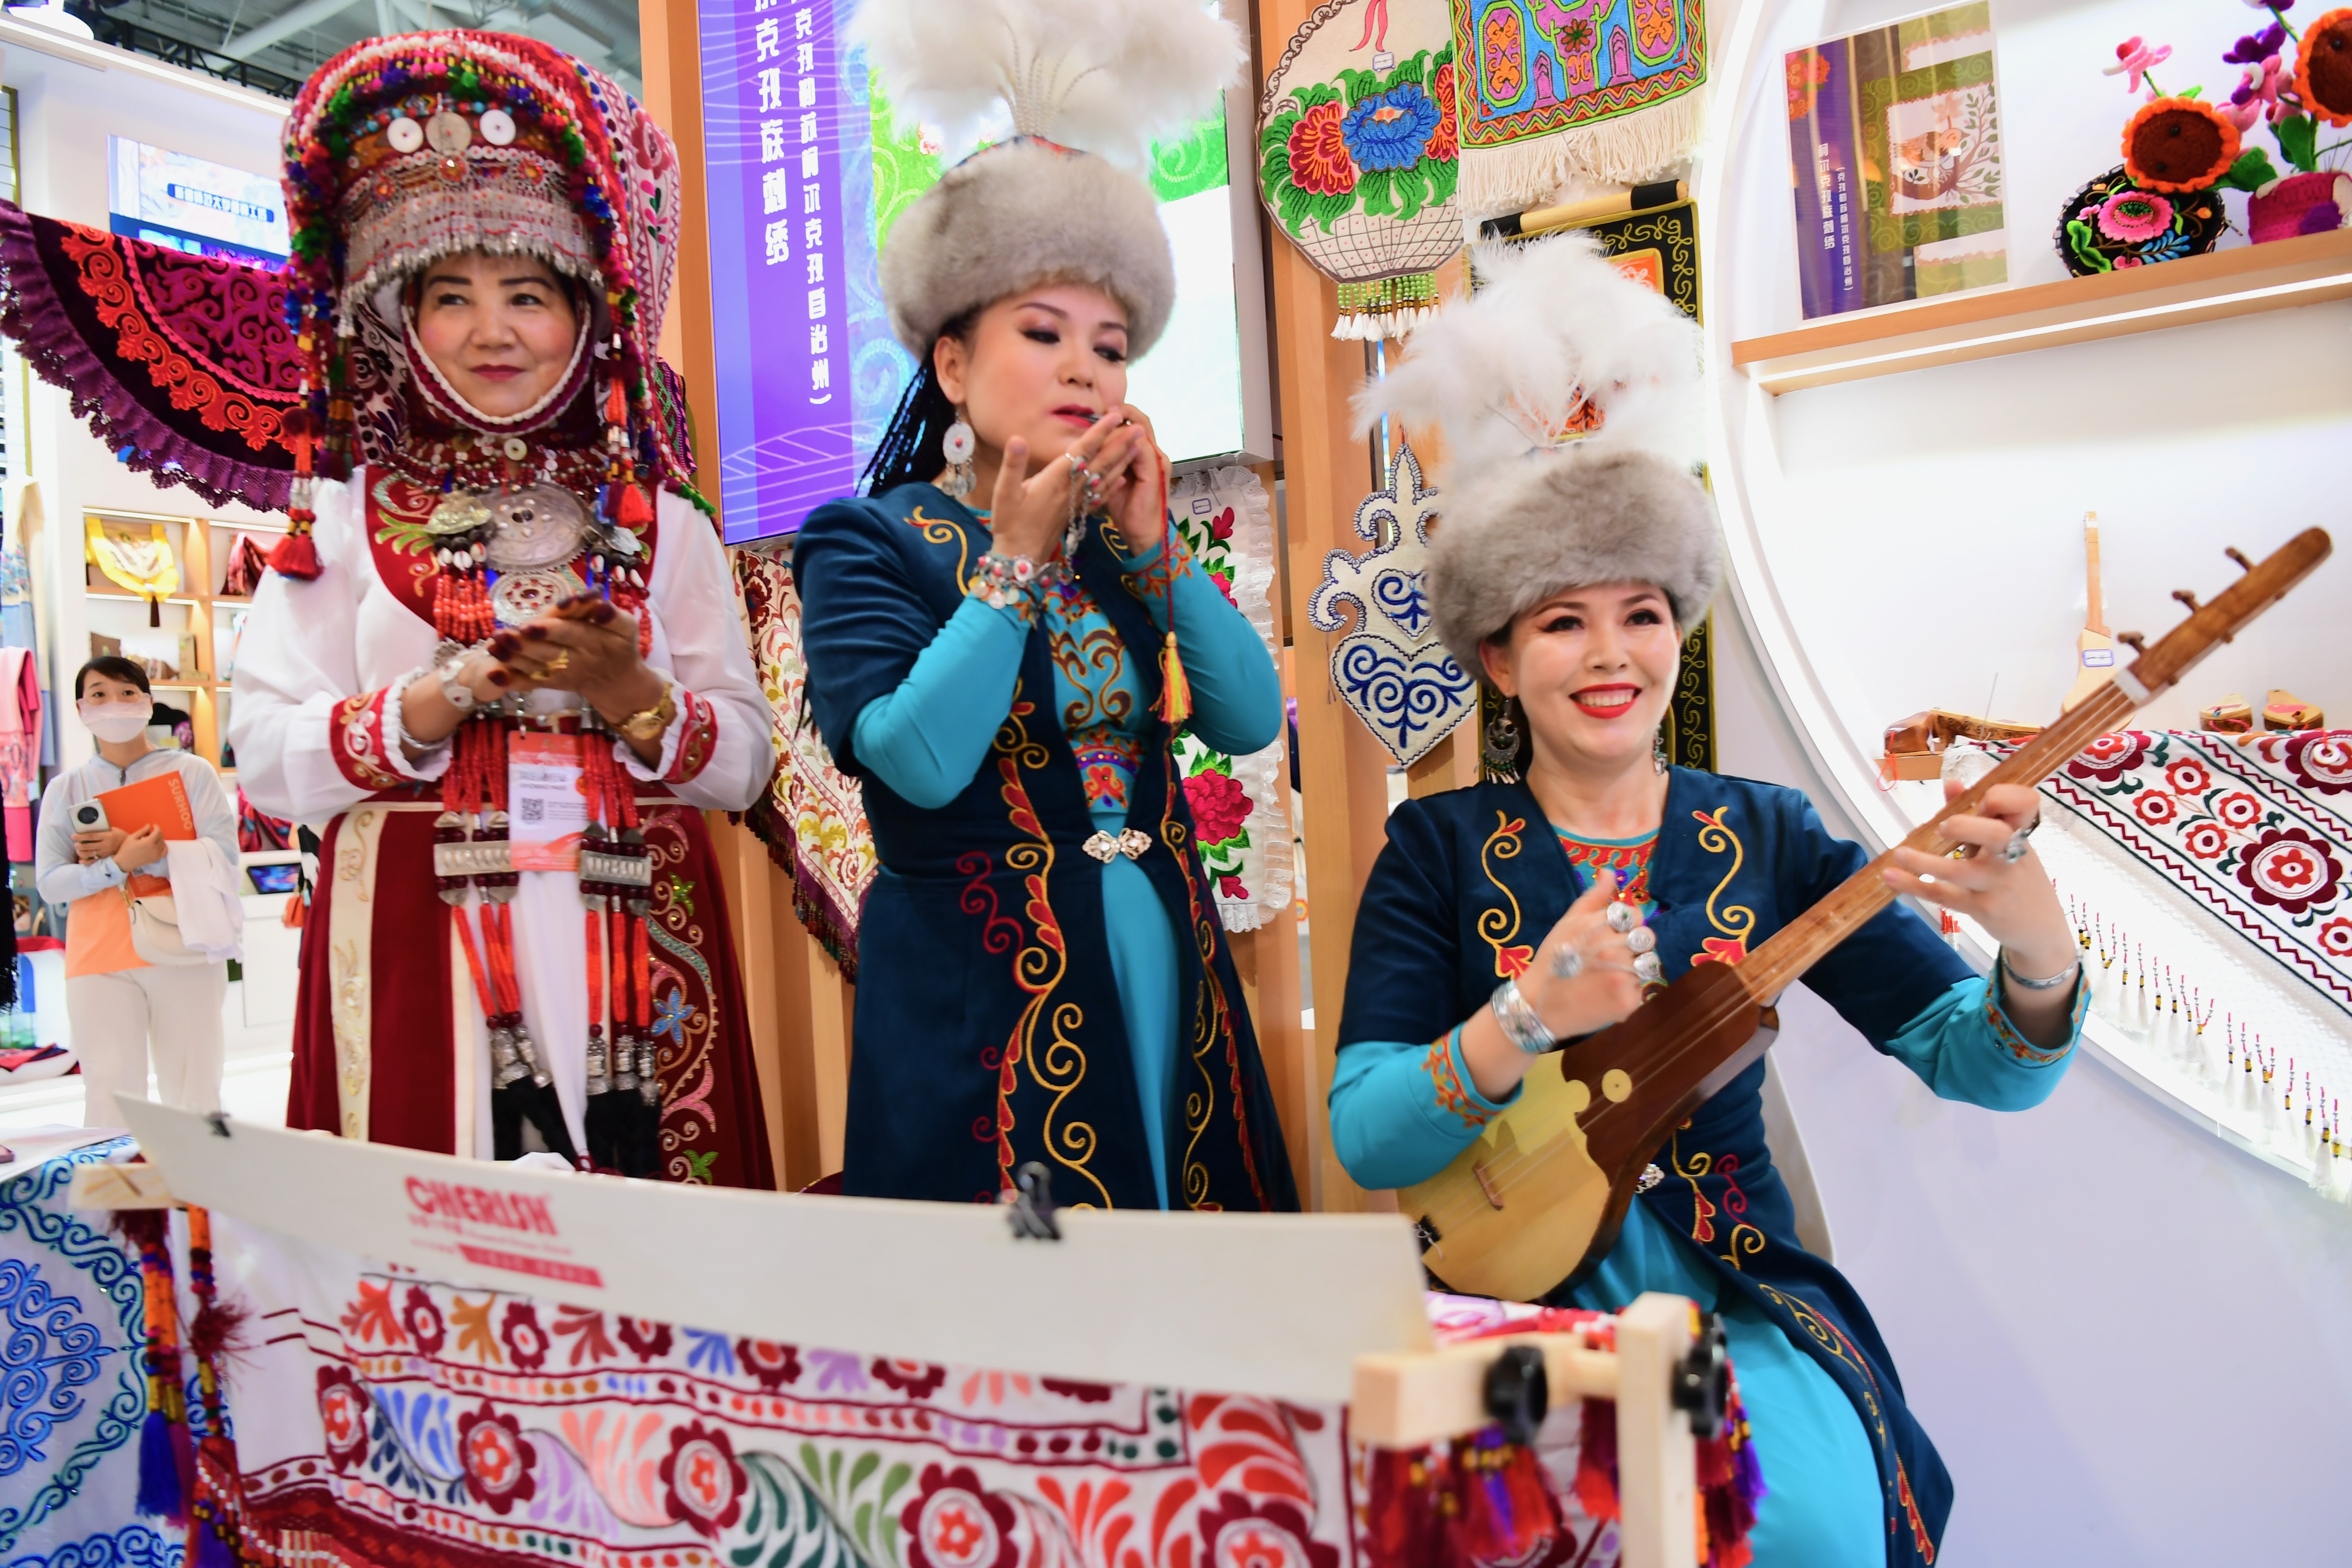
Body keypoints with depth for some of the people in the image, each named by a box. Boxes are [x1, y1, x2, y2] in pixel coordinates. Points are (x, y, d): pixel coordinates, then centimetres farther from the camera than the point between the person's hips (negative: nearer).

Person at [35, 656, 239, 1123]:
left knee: (195, 1101, 1)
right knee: (110, 1099, -3)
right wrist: (119, 864, -16)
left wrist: (132, 852, -13)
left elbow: (224, 861, -4)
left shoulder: (192, 772, 6)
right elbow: (49, 883, 3)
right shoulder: (66, 788, 12)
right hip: (99, 961, 1)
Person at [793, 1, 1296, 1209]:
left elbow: (1252, 719, 1)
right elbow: (920, 761, -19)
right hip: (989, 1004, -5)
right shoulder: (868, 543, -3)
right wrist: (1017, 557, -14)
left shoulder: (1117, 540, 11)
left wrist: (1152, 543, -7)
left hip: (1165, 978, 5)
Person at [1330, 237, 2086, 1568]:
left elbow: (1980, 1066, -3)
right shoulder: (1439, 848, -4)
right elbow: (1364, 1139, -12)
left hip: (1735, 1291, 2)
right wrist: (1530, 1017, -28)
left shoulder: (1765, 838, 1)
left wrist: (2037, 950, -24)